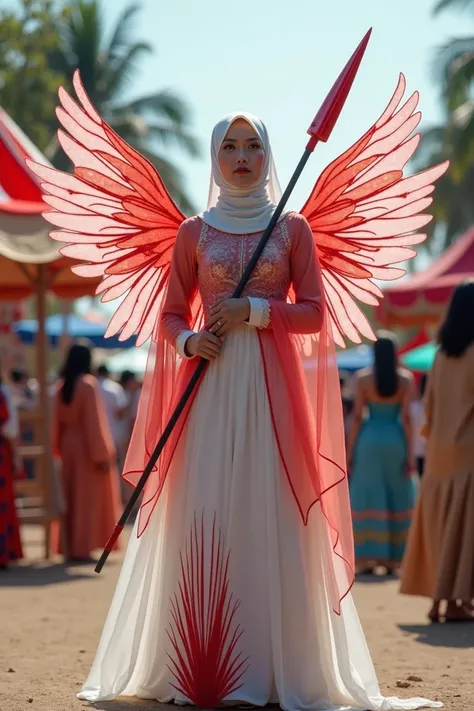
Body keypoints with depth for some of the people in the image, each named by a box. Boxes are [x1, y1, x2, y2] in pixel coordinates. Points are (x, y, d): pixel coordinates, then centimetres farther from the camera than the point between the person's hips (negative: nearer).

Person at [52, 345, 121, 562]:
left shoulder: (61, 386, 3)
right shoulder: (88, 384, -13)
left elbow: (57, 420, 7)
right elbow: (95, 420, -16)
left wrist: (58, 449, 15)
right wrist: (103, 454, -13)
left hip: (67, 444, 6)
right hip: (87, 445, -6)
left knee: (71, 496, 13)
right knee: (88, 497, 0)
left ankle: (70, 546, 15)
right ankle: (82, 547, -2)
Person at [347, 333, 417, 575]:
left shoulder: (363, 378, -2)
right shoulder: (405, 378, -1)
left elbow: (357, 417, -4)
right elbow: (406, 418, -5)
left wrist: (350, 451, 1)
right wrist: (410, 454, -3)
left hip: (370, 439, 0)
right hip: (396, 440, 0)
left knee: (367, 500, 3)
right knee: (396, 501, 9)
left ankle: (368, 559, -1)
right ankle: (391, 560, 9)